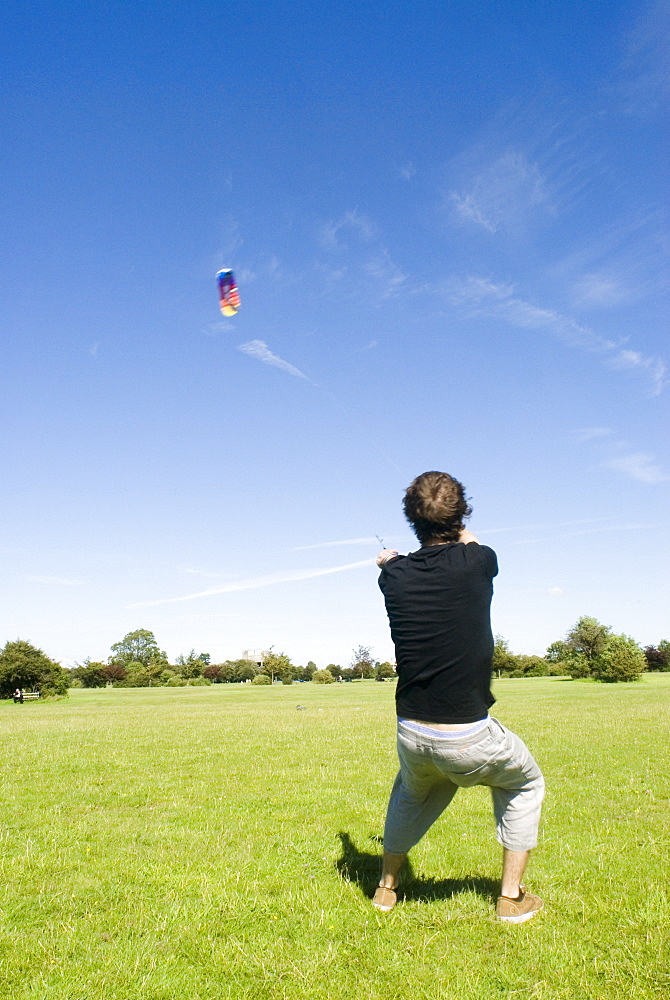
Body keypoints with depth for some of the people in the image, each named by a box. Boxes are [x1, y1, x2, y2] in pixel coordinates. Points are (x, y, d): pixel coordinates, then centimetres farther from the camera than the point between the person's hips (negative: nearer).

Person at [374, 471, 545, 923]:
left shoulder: (395, 576, -4)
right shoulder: (478, 561, -12)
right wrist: (464, 537, 37)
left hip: (412, 735, 4)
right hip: (470, 739, -3)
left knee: (412, 794, 35)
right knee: (526, 784, 27)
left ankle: (387, 887, 44)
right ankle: (512, 898, 28)